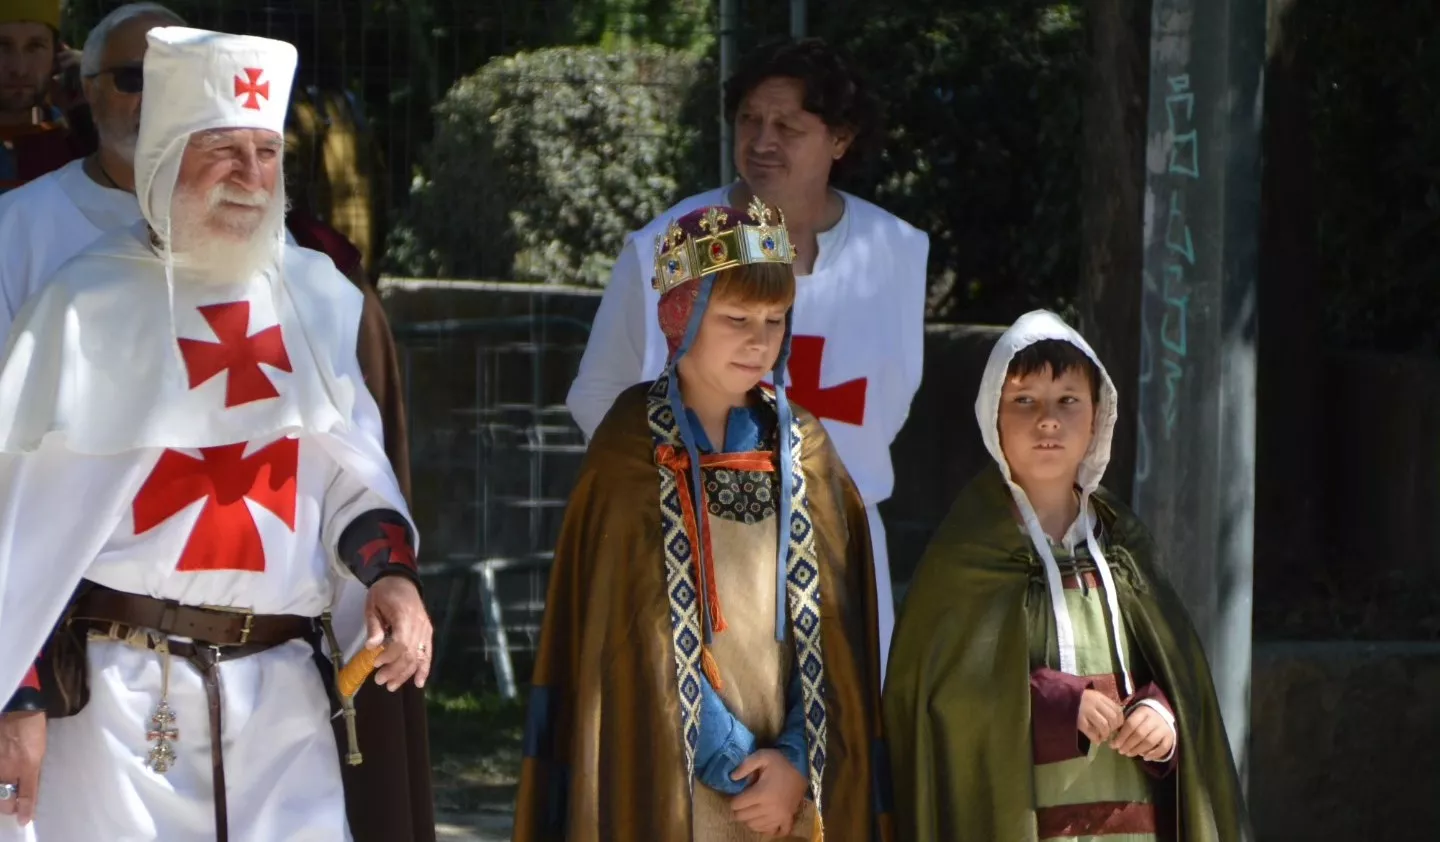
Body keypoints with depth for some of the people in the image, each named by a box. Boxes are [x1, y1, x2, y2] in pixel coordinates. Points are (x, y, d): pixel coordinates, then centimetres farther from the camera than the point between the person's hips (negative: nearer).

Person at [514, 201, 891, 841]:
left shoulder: (804, 452, 6)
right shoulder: (631, 455, -4)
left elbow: (831, 628, 3)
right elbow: (637, 637, -9)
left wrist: (797, 762, -10)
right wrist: (737, 765, -13)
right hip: (664, 785, -3)